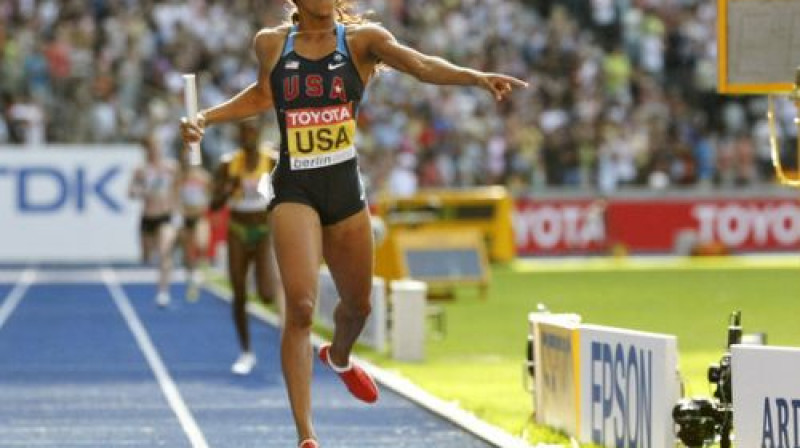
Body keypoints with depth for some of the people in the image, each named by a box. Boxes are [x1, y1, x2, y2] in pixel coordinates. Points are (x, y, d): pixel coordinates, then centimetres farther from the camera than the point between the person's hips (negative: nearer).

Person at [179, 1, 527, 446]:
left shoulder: (362, 38, -3)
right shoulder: (271, 43, 1)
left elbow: (419, 63, -20)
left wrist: (477, 77, -37)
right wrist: (205, 118, 14)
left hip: (346, 187, 2)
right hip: (294, 191, -2)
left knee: (357, 305, 18)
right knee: (300, 305, -18)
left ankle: (339, 356, 57)